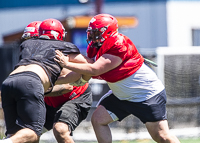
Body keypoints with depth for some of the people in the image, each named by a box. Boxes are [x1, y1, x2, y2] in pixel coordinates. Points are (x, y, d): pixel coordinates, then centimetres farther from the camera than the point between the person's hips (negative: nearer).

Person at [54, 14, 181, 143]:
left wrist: (67, 64, -27)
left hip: (149, 94, -9)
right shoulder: (96, 47, 1)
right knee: (98, 120, -1)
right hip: (122, 96, 9)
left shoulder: (118, 46, -27)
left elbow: (94, 70, -30)